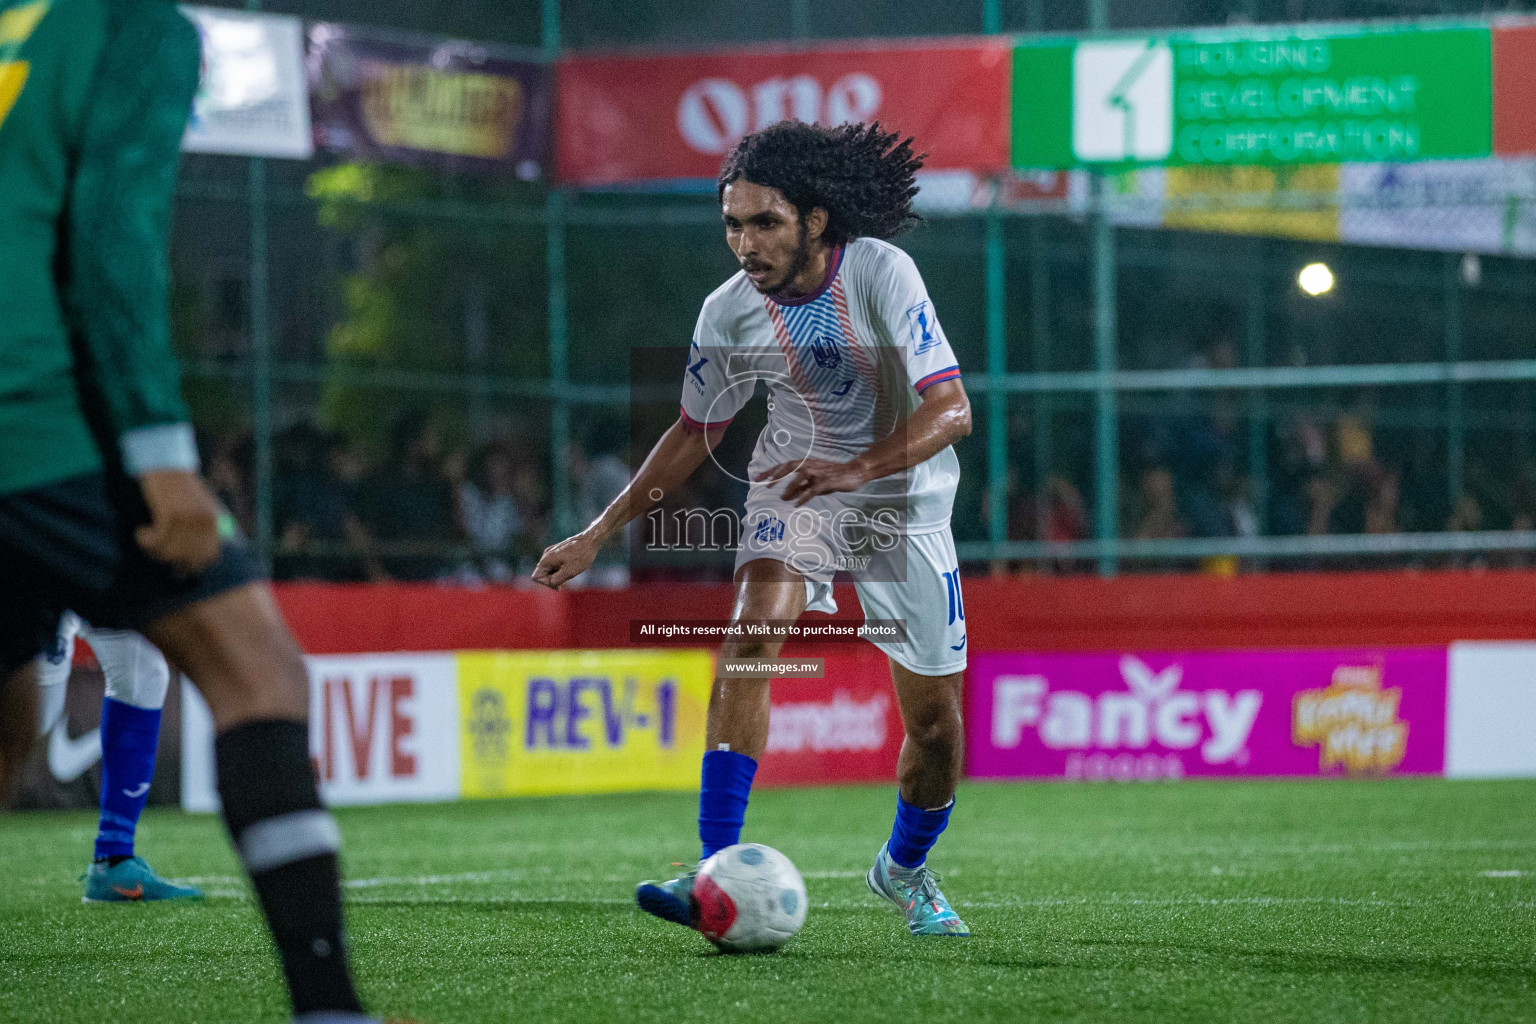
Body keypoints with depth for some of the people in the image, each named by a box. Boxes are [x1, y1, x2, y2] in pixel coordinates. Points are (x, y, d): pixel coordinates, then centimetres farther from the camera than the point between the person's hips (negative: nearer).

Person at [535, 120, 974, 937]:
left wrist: (857, 470, -44)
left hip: (904, 500, -1)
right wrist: (600, 532, -1)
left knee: (936, 722, 2)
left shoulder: (879, 273, -23)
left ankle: (905, 869, 34)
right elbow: (696, 430, 4)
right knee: (751, 638, -27)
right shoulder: (730, 311, -12)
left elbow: (951, 410, -28)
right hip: (794, 485, 1)